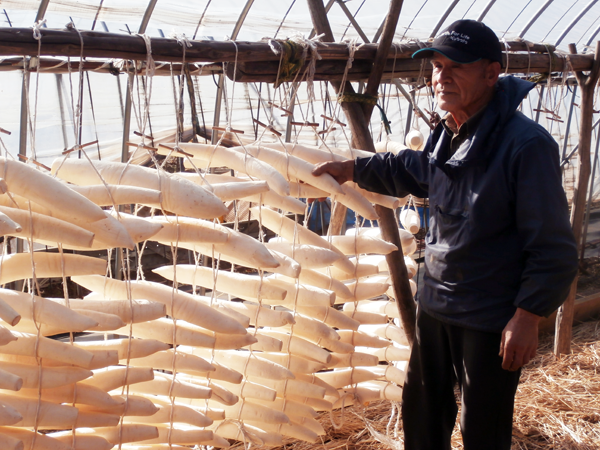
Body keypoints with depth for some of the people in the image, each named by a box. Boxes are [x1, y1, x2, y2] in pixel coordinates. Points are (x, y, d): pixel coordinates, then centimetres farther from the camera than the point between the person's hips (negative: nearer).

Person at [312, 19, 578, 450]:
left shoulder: (527, 144, -21)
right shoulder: (445, 136, 4)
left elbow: (552, 247, -20)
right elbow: (409, 169, 28)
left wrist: (528, 317, -22)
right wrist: (349, 168, 25)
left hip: (491, 320, -8)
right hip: (435, 305, 8)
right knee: (422, 414, 23)